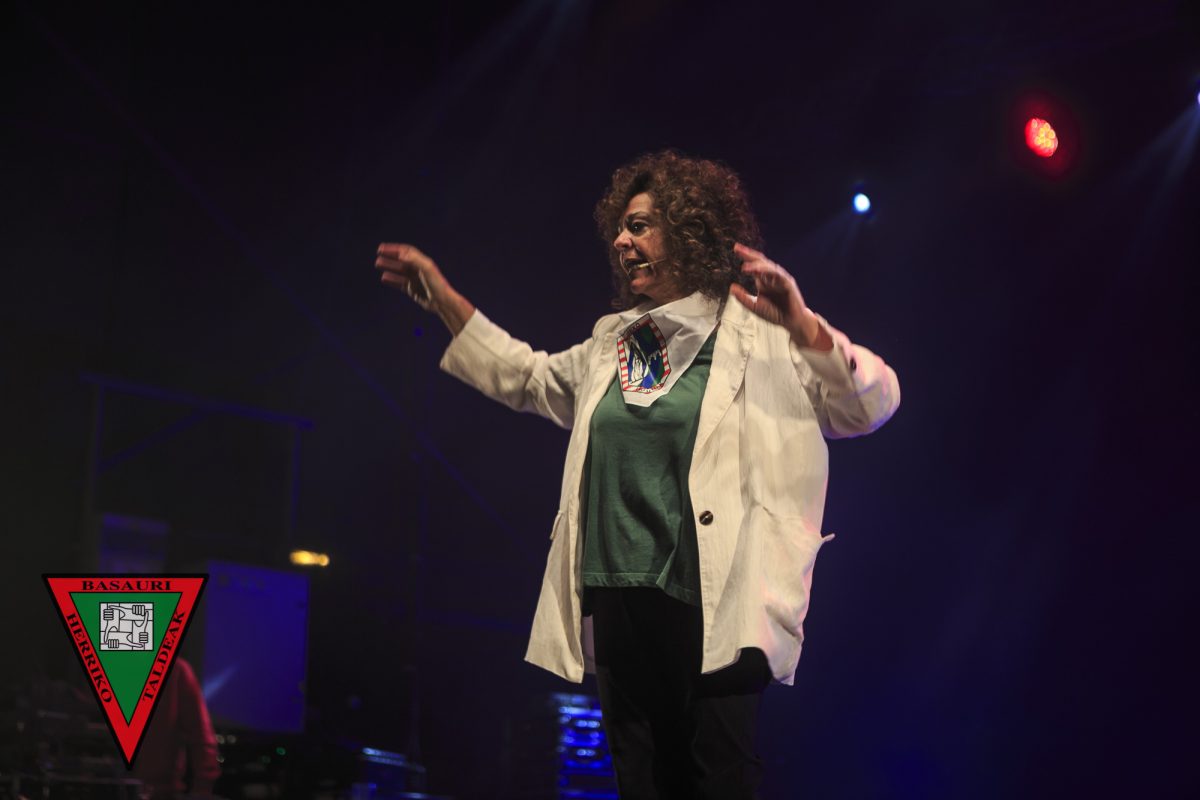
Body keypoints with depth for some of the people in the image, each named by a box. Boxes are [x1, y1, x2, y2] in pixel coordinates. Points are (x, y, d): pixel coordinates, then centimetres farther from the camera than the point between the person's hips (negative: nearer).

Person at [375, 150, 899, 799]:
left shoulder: (762, 336, -2)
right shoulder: (611, 345, 18)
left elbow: (873, 404, -8)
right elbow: (526, 378, 32)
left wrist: (801, 324, -24)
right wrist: (441, 296, 29)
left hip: (713, 610, -6)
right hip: (618, 600, 7)